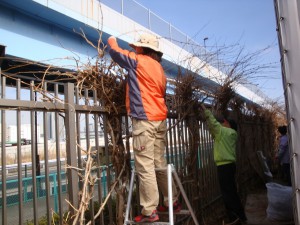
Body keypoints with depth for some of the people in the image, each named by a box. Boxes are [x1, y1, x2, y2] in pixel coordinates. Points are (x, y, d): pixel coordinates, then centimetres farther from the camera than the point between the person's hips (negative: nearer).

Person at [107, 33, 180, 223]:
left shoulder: (138, 60, 0)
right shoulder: (159, 68, 21)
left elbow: (116, 52, 10)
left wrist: (112, 41, 31)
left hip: (145, 120, -8)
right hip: (160, 119, 8)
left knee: (145, 166, -6)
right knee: (160, 164, 14)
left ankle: (150, 211, -3)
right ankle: (172, 201, 21)